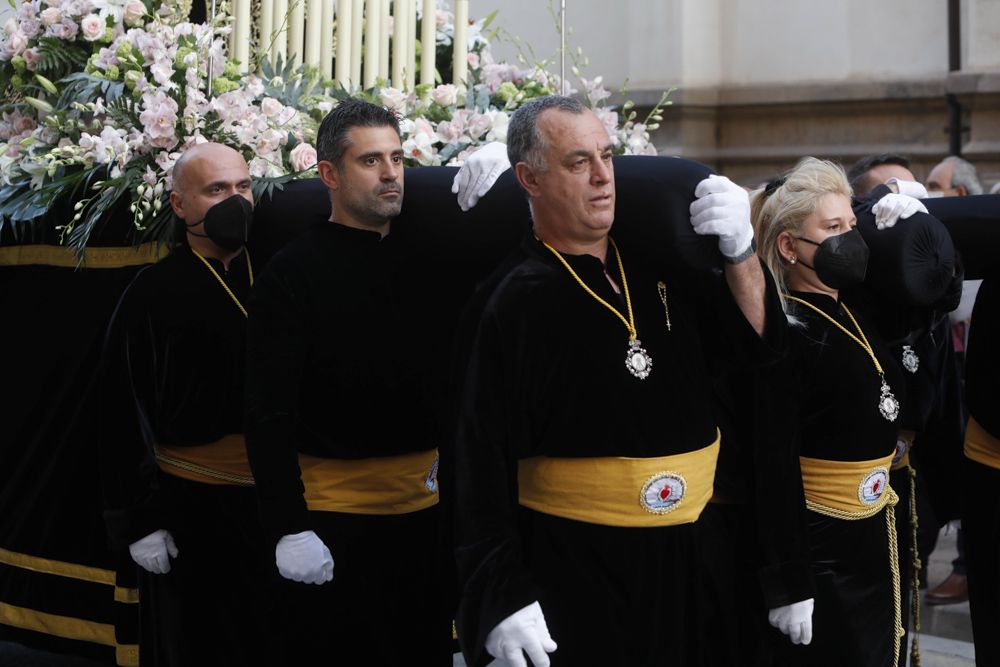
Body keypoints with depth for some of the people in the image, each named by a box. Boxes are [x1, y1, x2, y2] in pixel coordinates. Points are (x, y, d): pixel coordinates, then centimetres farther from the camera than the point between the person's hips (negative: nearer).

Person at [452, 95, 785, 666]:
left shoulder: (654, 269, 8)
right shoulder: (518, 302, -10)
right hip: (572, 571, -6)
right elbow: (485, 459, -14)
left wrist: (740, 252, -9)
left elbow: (759, 341, 9)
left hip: (685, 556, 6)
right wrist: (504, 594, -20)